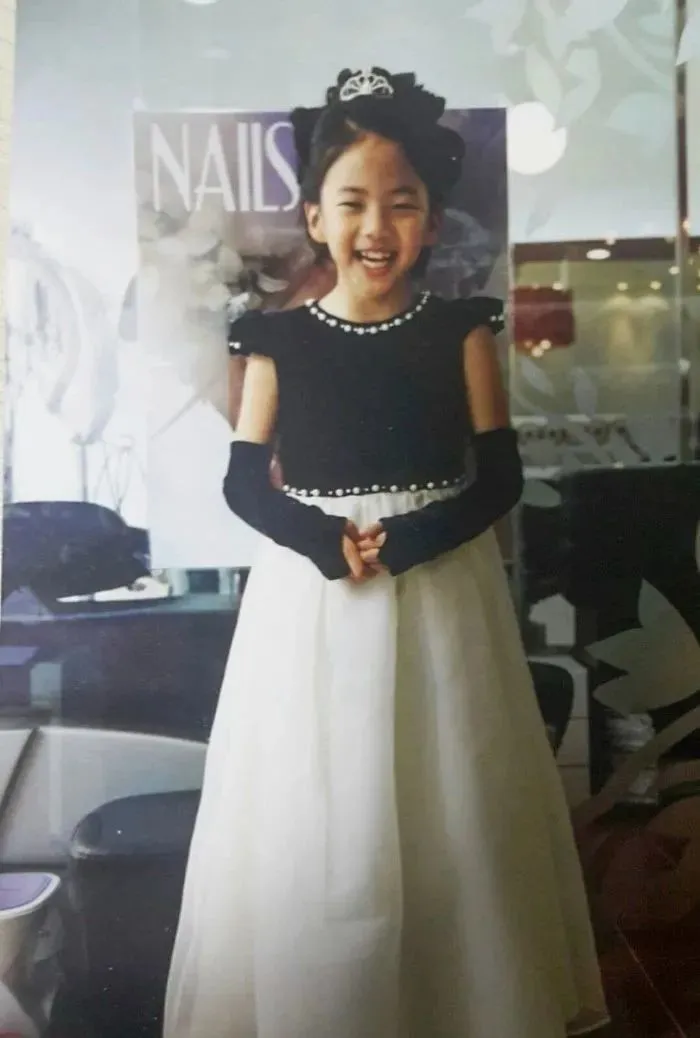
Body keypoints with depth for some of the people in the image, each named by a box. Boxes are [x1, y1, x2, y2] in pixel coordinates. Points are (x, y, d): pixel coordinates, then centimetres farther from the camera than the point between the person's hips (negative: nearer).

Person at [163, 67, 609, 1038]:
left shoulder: (461, 332, 0)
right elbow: (243, 482, 1)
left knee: (452, 821, 9)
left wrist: (408, 542, -15)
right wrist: (325, 543, -16)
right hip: (311, 602, 0)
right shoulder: (278, 340, 0)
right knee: (313, 828, 7)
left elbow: (500, 477, -1)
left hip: (442, 598, 0)